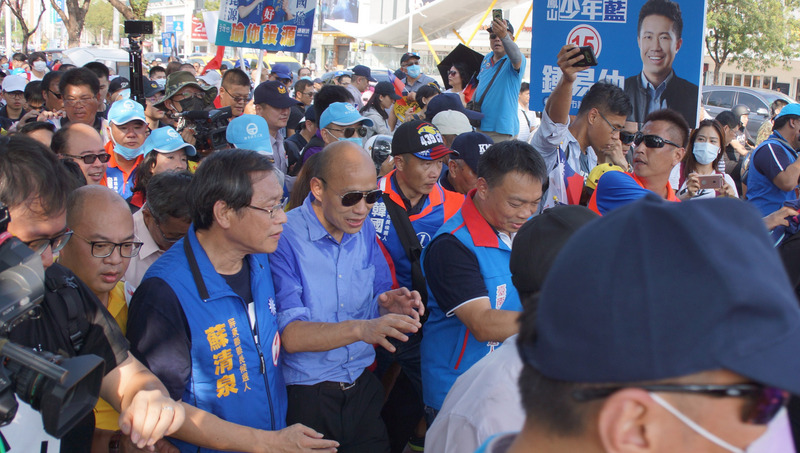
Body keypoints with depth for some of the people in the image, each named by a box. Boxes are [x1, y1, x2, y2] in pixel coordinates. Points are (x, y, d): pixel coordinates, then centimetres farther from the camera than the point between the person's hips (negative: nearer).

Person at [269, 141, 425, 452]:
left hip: (362, 387, 6)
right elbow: (290, 334, -23)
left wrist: (387, 306, -13)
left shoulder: (364, 229, 4)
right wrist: (360, 329, -36)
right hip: (306, 398, -5)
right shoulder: (284, 238, -17)